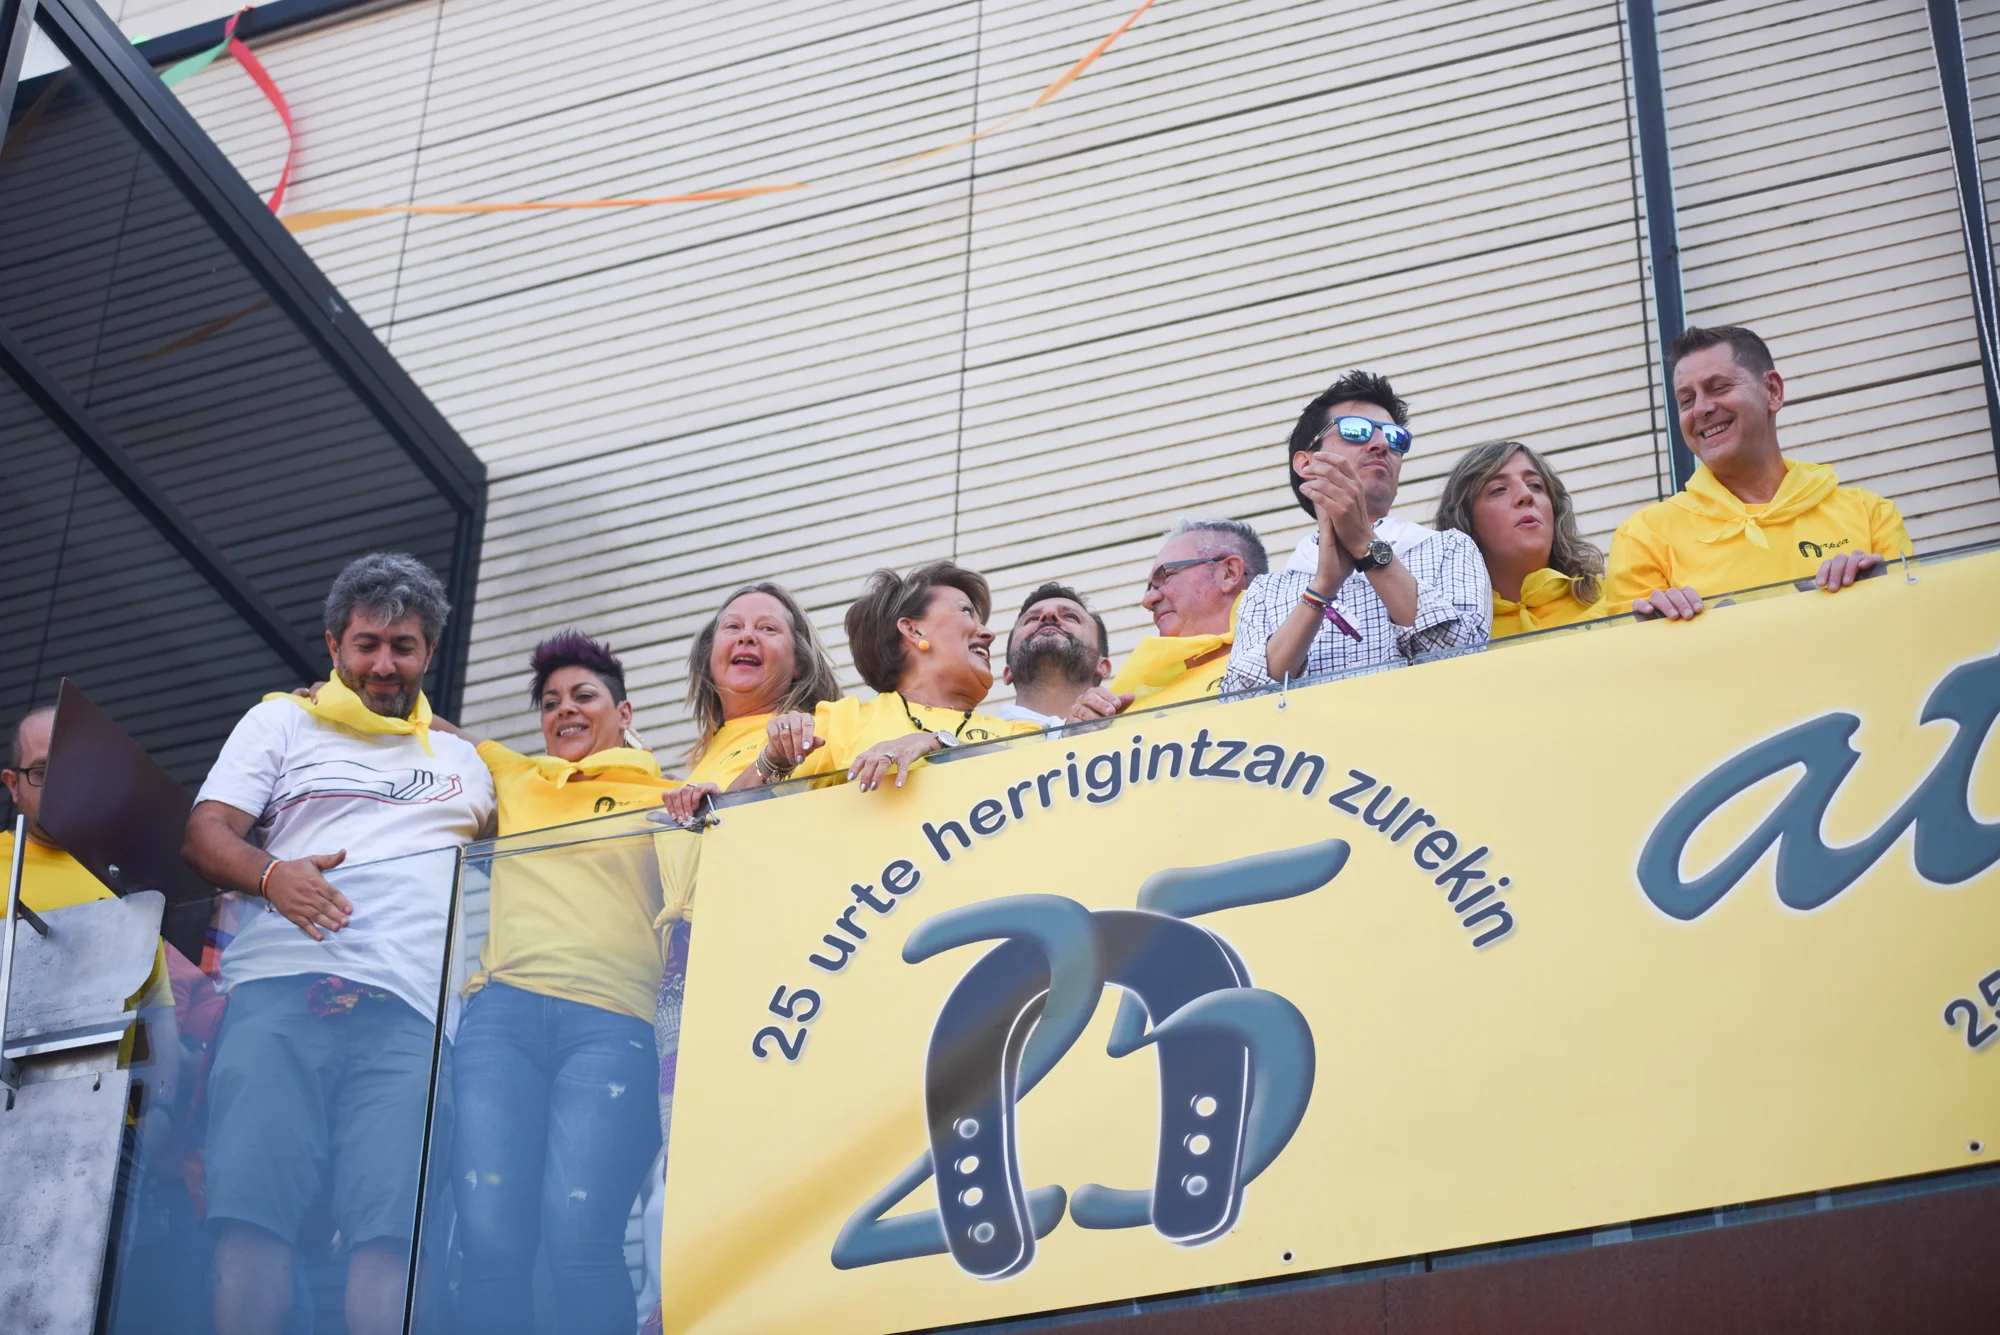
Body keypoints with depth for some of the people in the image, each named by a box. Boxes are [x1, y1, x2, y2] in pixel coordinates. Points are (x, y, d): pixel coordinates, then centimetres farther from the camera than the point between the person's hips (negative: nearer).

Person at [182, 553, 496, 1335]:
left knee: (389, 1229, -19)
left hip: (408, 1005, 1)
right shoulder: (282, 722, 23)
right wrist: (272, 875, -10)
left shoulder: (461, 759, 31)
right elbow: (205, 835, 11)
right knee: (252, 1211, -20)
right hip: (283, 985, -1)